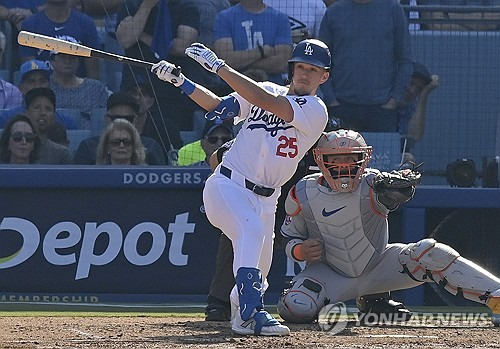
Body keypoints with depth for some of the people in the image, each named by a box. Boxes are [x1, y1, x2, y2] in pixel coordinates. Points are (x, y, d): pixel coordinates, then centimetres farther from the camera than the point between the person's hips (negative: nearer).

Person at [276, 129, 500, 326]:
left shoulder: (371, 185, -18)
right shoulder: (303, 195, -11)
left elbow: (397, 192, -43)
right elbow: (290, 239, 2)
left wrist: (403, 182, -67)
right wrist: (301, 251, -21)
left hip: (377, 267, 0)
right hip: (330, 275, 0)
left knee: (430, 252, -24)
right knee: (297, 307, -31)